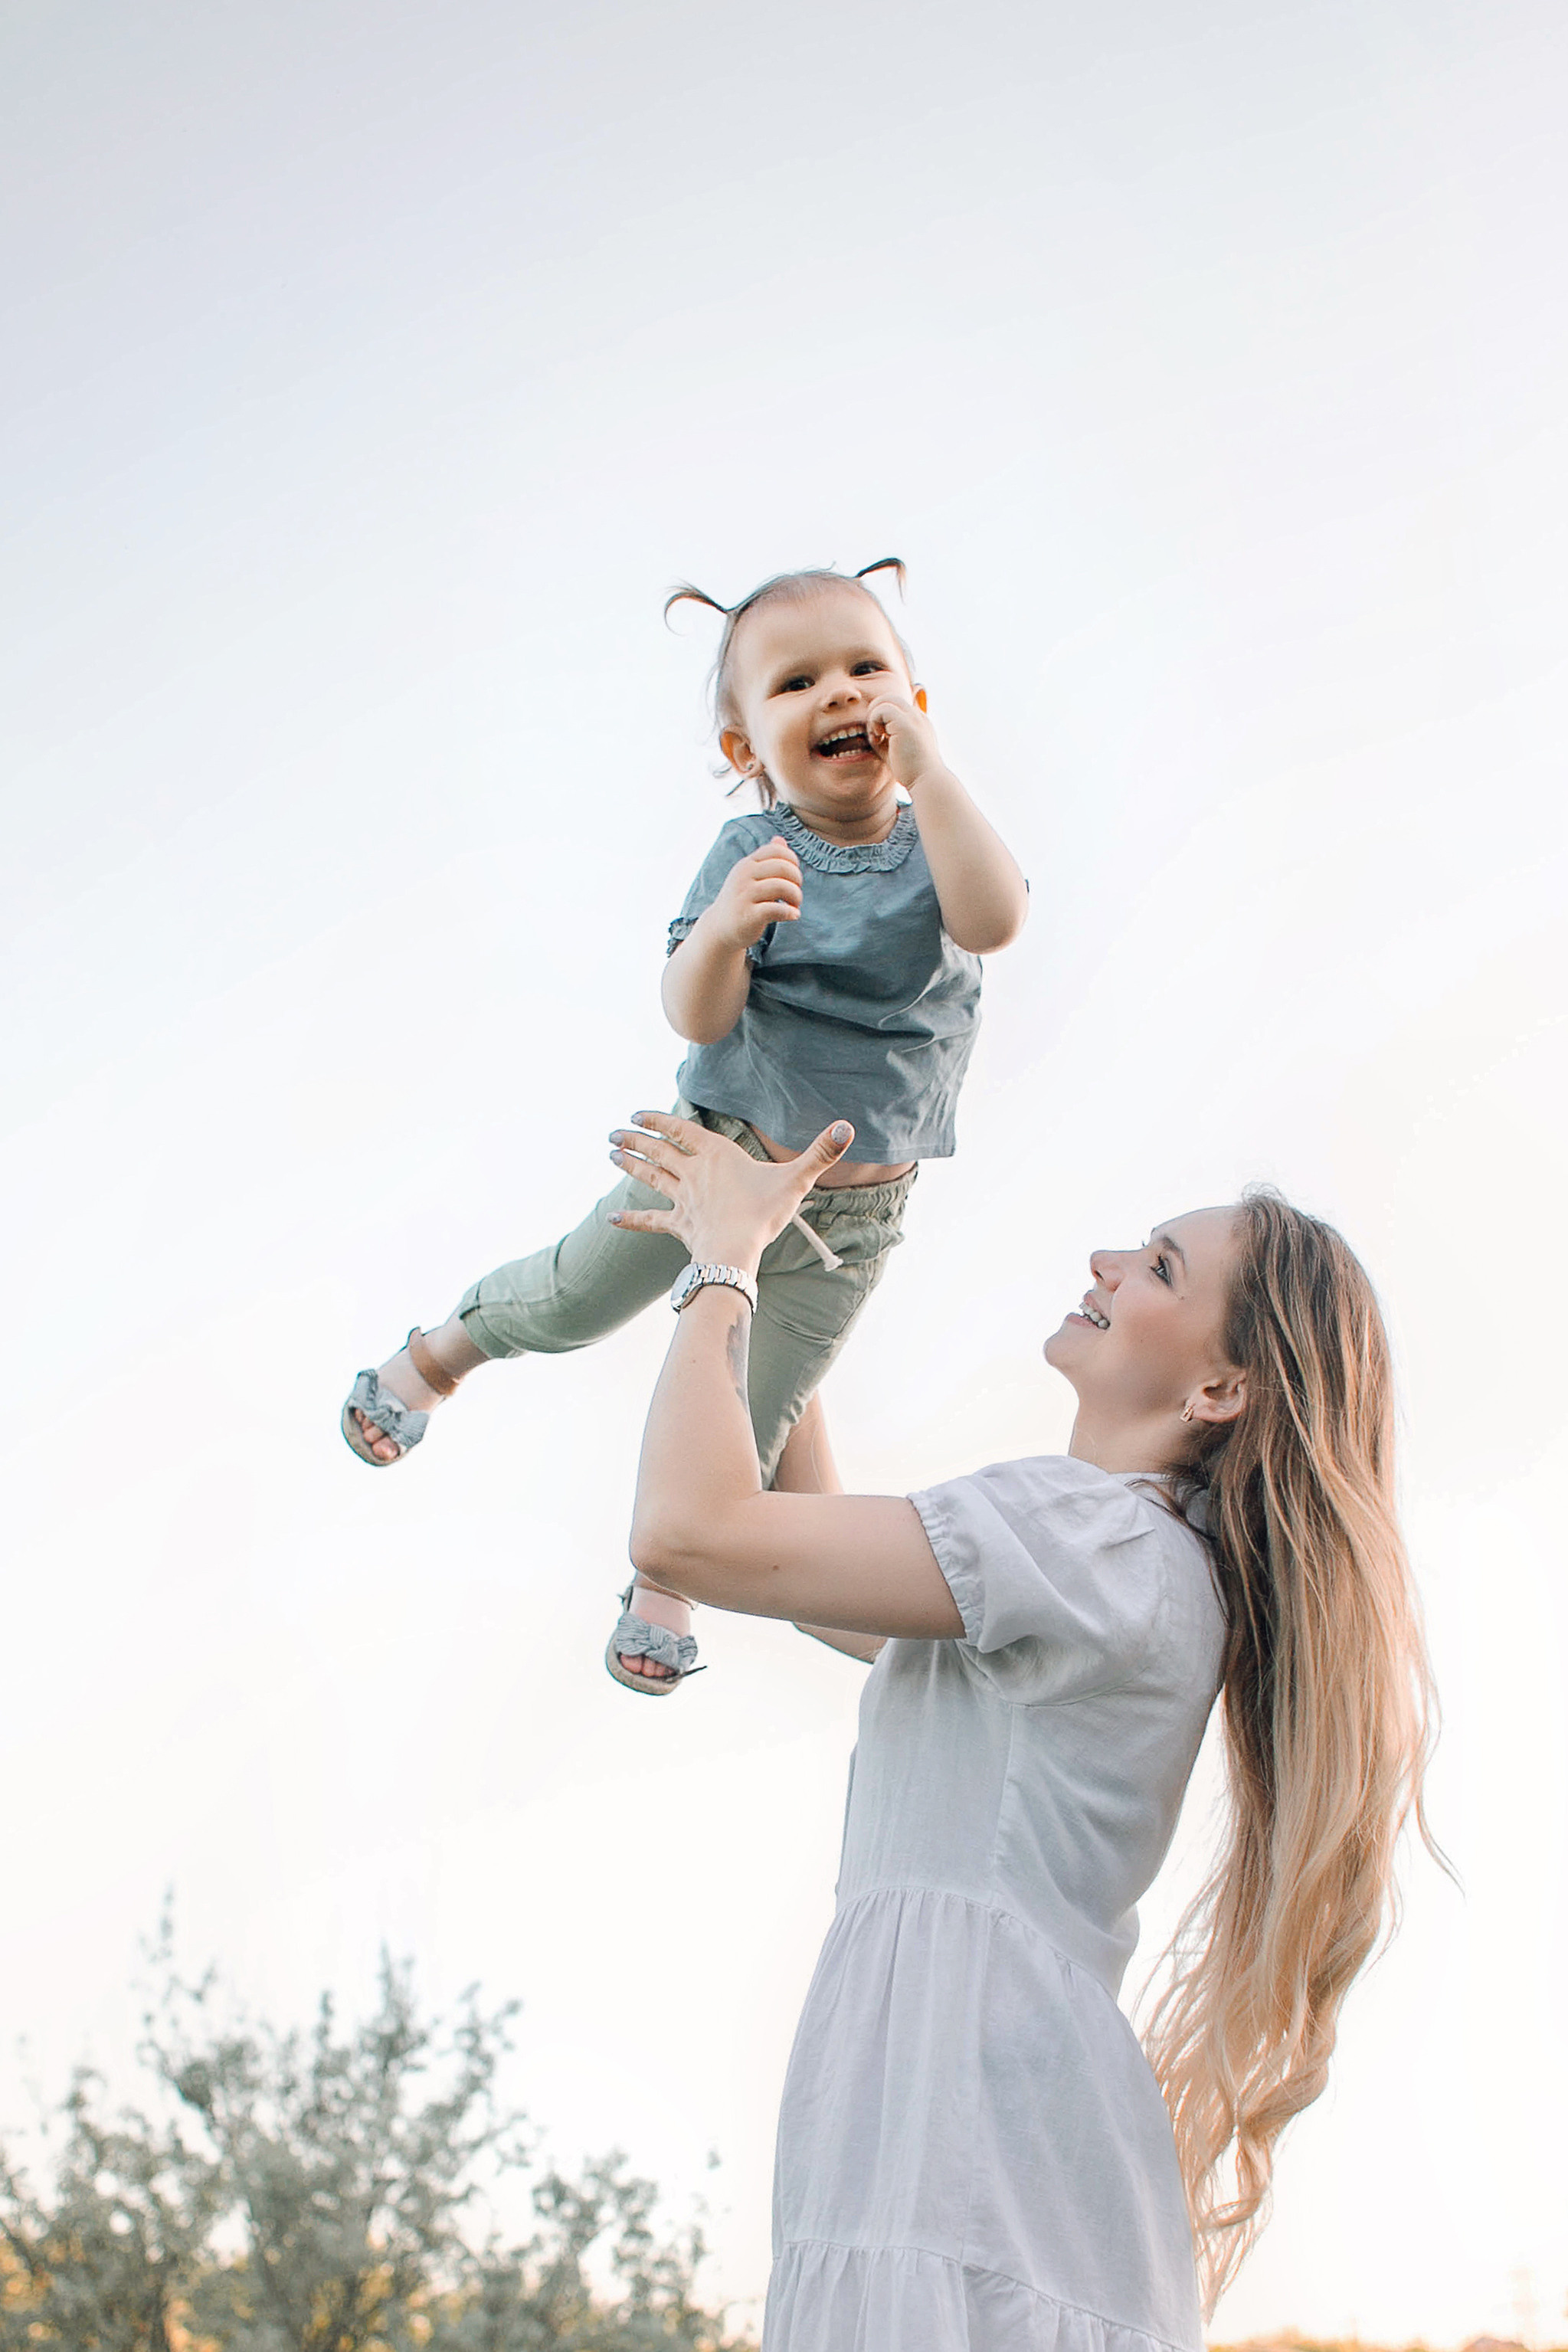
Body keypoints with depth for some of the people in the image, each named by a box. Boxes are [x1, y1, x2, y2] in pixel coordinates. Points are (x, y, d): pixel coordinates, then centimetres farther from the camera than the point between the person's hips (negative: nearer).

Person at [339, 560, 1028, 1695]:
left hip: (850, 1207, 1)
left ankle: (666, 1573, 33)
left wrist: (925, 766, -37)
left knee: (751, 1413, 11)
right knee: (573, 1298, 12)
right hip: (719, 1145, -1)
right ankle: (442, 1352, 43)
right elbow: (696, 1016, -22)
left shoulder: (938, 838, -11)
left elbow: (994, 920, -34)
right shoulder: (753, 854, -14)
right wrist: (722, 933, -44)